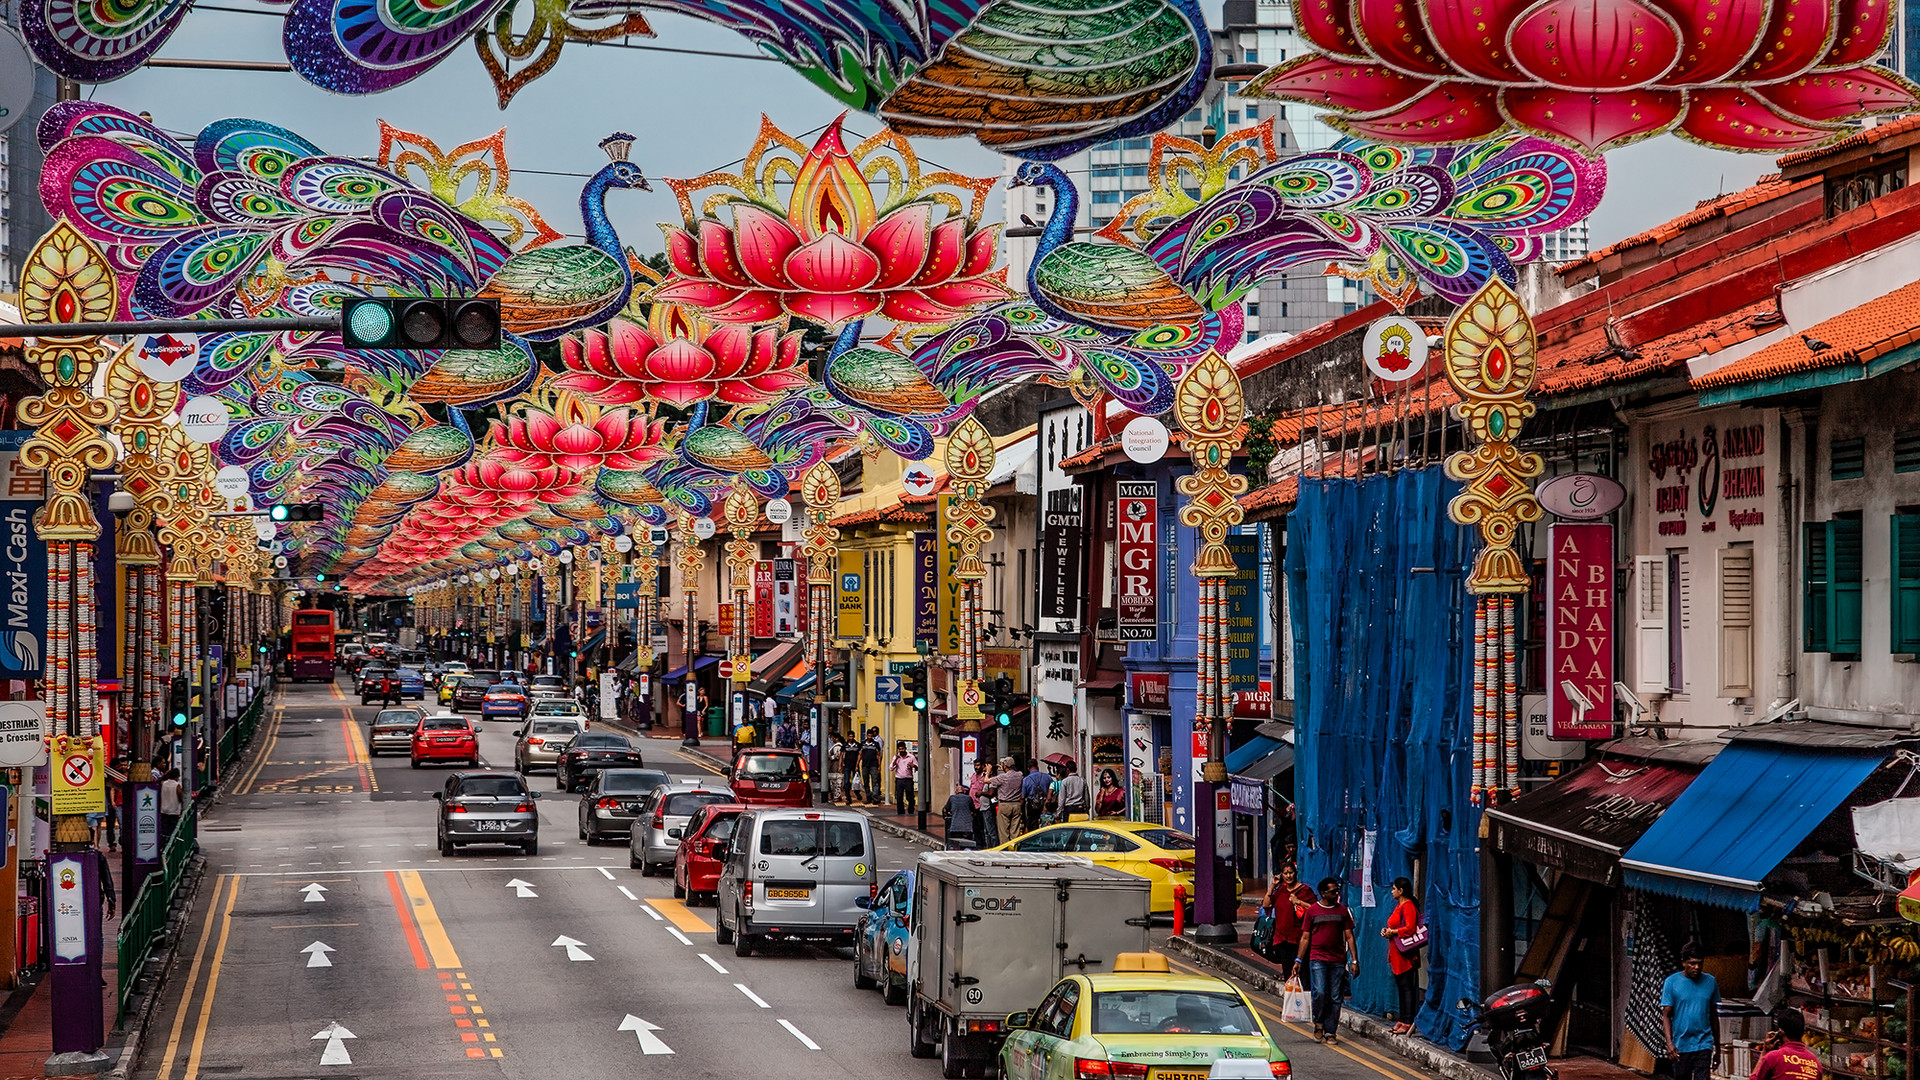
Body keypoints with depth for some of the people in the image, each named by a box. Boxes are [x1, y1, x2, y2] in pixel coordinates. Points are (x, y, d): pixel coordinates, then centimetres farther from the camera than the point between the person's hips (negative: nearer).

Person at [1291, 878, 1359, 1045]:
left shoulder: (1342, 910, 9)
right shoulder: (1312, 910, 3)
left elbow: (1349, 936, 10)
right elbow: (1305, 938, 7)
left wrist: (1354, 960, 3)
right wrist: (1298, 960, 1)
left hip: (1338, 960, 2)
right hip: (1317, 959, -2)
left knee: (1335, 998, 1)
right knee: (1320, 993, -16)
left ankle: (1330, 1032, 10)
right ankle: (1319, 1024, 6)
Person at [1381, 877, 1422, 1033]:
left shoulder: (1408, 906, -13)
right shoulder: (1399, 906, 18)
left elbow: (1410, 928, -22)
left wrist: (1392, 932, -13)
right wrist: (1386, 930, 10)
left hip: (1405, 953, -10)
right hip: (1396, 954, 10)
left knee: (1407, 987, -9)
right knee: (1401, 987, 12)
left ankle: (1408, 1022, -9)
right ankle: (1402, 1020, 16)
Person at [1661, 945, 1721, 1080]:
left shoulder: (1710, 982, 6)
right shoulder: (1671, 982, -1)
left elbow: (1714, 1016, 13)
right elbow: (1666, 1015, -3)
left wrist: (1717, 1045, 15)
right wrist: (1669, 1043, -15)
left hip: (1704, 1044, 0)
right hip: (1680, 1046, 0)